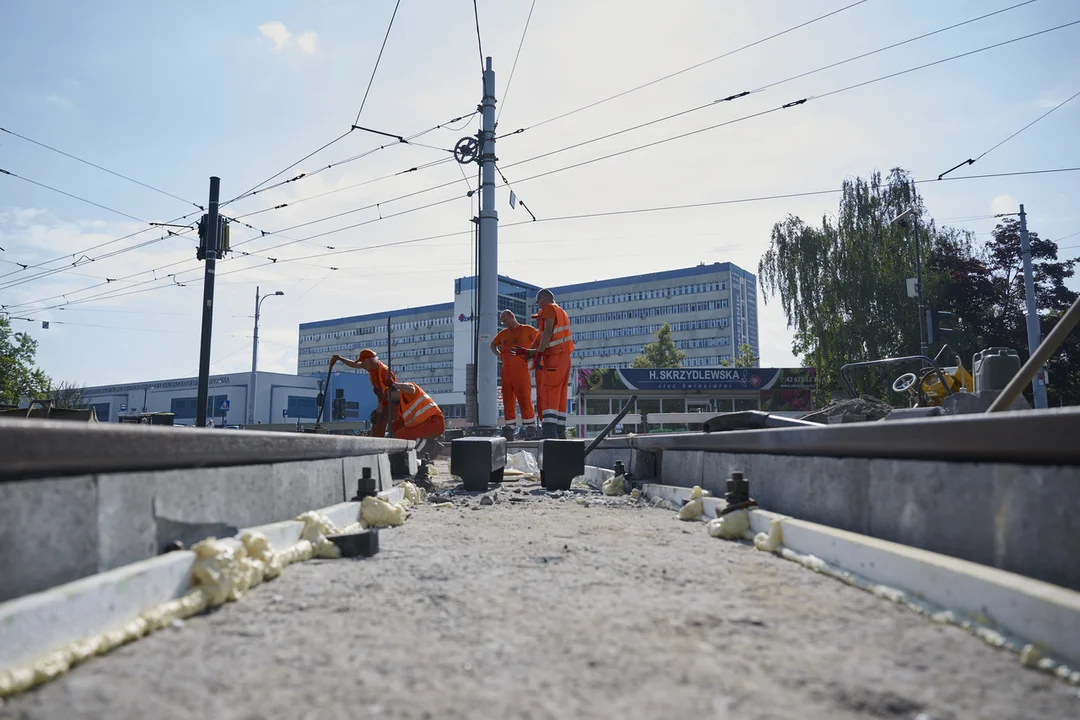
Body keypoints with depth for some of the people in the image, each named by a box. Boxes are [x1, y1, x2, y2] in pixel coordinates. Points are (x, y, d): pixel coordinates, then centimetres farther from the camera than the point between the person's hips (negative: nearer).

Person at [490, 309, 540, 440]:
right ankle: (509, 430, 4)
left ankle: (531, 429, -5)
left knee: (524, 399, -9)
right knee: (508, 399, 2)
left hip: (520, 369, -5)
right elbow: (493, 345, 36)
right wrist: (499, 354, 17)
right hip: (506, 369, 5)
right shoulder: (503, 333, 21)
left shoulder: (527, 329, 6)